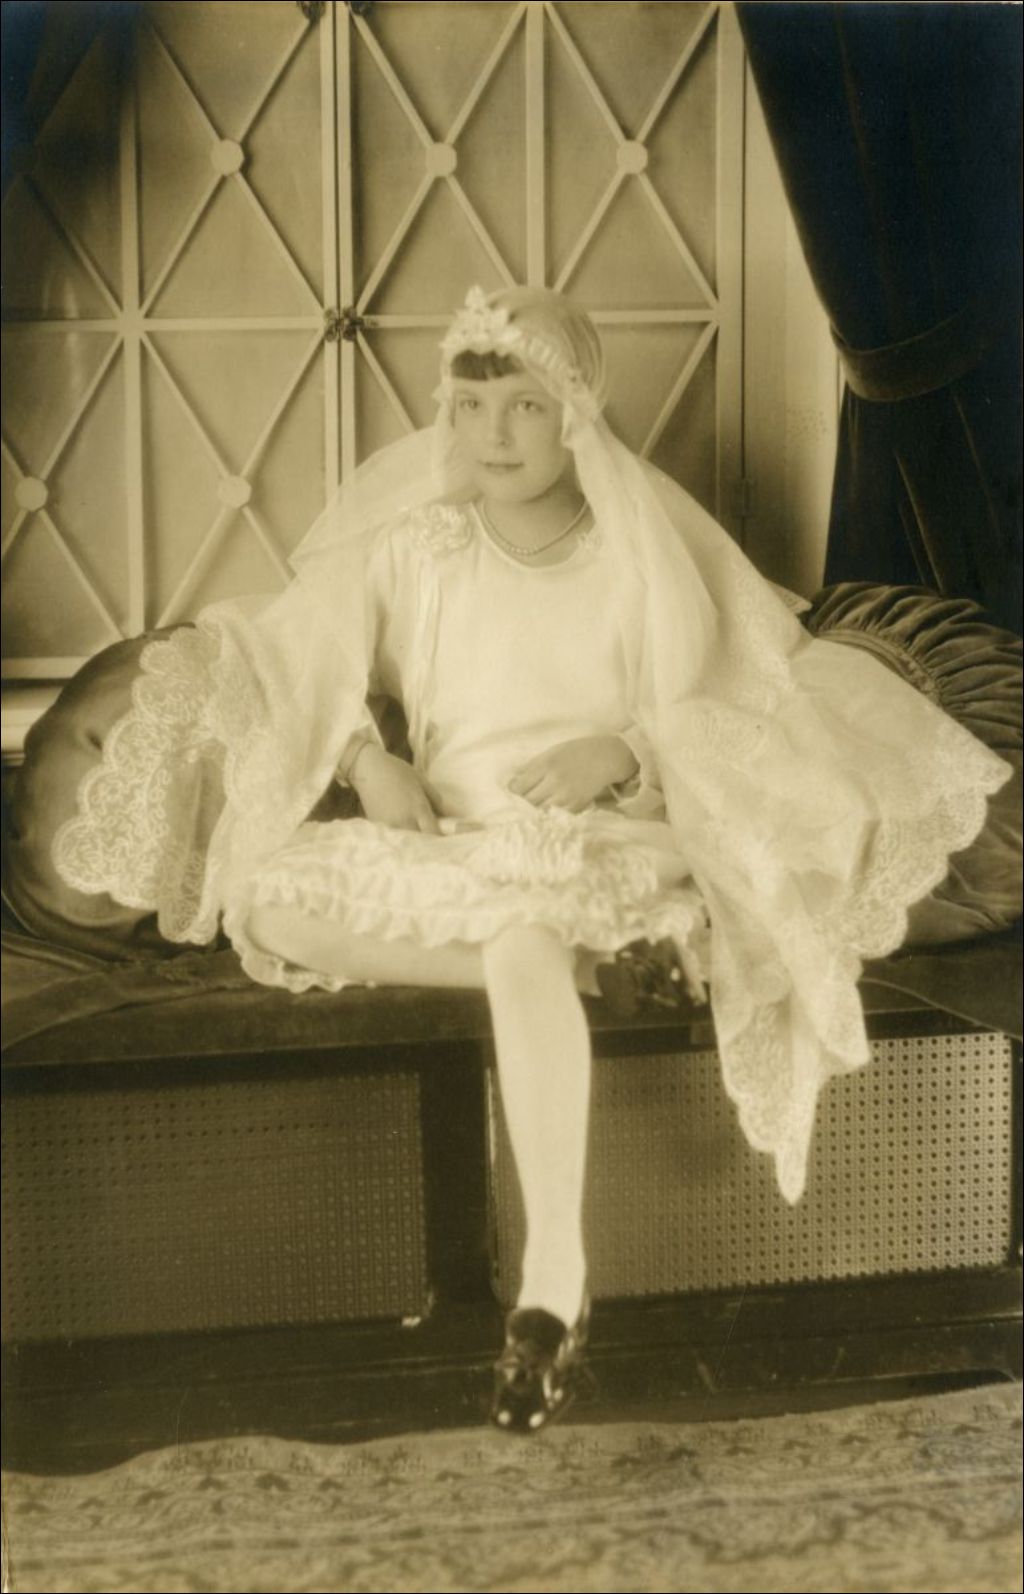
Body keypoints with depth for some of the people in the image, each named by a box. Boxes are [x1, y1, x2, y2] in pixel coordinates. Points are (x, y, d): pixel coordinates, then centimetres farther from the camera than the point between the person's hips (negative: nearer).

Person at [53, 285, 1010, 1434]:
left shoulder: (648, 543, -4)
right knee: (267, 896, -23)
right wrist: (367, 758, -12)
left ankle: (554, 1285, -32)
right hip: (454, 848, 4)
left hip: (614, 842, -4)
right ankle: (599, 954, -20)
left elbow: (752, 702, -1)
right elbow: (291, 664, 7)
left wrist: (626, 748, -18)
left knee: (527, 947, -39)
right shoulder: (409, 541, 2)